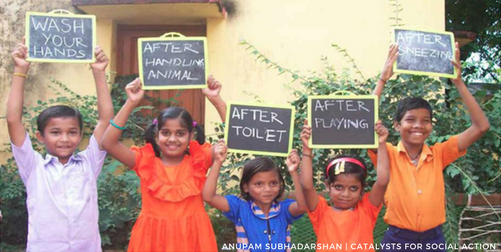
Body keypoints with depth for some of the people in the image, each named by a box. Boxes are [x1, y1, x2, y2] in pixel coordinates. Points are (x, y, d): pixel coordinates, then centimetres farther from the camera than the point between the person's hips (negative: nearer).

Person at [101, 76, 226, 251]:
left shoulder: (198, 160, -2)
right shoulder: (146, 162, -3)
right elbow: (108, 143, -14)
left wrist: (216, 100, -18)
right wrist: (131, 103, -19)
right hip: (153, 237, 0)